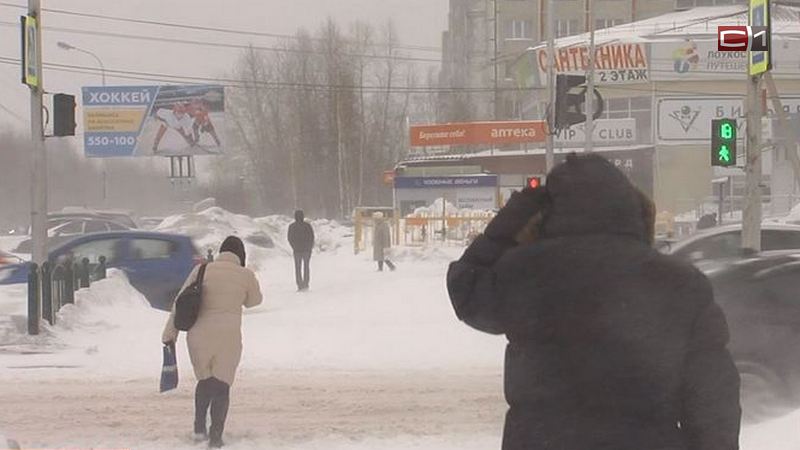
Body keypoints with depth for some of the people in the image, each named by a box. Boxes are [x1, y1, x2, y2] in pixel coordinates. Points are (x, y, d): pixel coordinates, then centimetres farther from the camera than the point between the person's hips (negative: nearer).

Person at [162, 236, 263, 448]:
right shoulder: (246, 276, -2)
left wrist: (170, 333, 8)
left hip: (199, 336, 2)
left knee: (205, 381, 23)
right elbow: (254, 301, 17)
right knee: (221, 386, 8)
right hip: (228, 337, -2)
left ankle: (199, 427, 19)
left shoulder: (202, 270, 1)